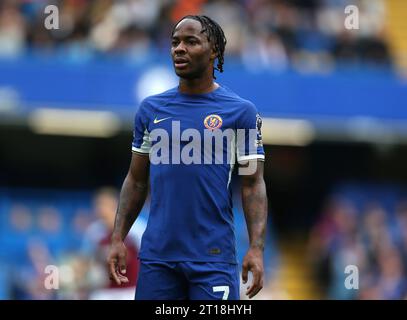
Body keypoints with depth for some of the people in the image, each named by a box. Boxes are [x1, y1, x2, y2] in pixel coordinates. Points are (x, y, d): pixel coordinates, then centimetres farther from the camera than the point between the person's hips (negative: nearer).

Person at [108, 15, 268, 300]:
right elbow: (136, 181, 14)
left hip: (213, 256, -3)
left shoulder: (240, 112, 0)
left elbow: (253, 185, -2)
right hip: (156, 255, 3)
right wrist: (118, 239, 6)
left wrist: (257, 248, -12)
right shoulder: (151, 109, 10)